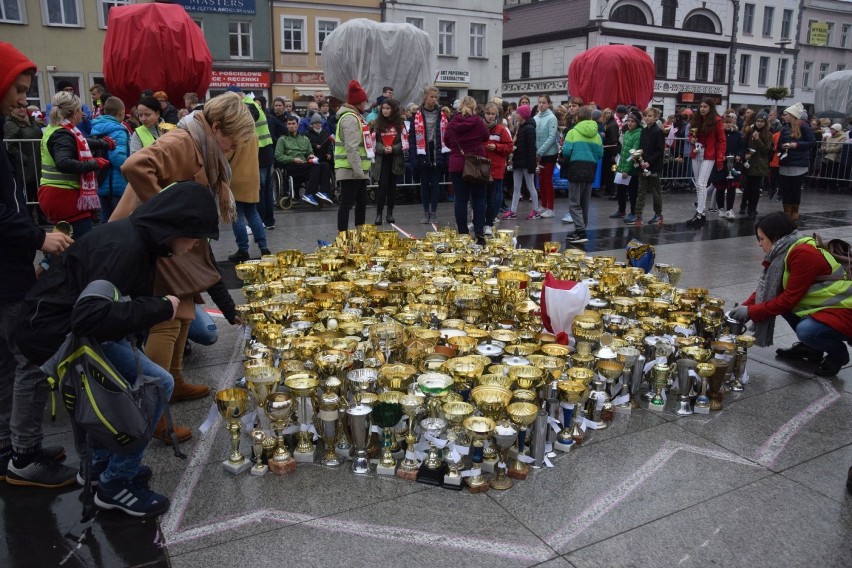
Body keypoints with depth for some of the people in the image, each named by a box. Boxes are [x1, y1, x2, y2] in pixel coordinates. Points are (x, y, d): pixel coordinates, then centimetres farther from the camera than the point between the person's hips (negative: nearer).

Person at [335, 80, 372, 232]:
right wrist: (358, 170, -25)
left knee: (362, 202, 16)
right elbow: (352, 147, -23)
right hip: (351, 170, -11)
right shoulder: (350, 118, -15)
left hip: (358, 170, 11)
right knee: (347, 203, -7)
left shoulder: (355, 116, 19)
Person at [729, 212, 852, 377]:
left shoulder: (804, 254, -24)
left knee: (806, 330, -32)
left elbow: (789, 299, -23)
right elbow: (766, 287, 6)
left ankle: (838, 352, 1)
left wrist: (750, 312, -17)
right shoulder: (786, 252, 3)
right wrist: (743, 309, -4)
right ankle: (810, 348, 11)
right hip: (822, 305, 9)